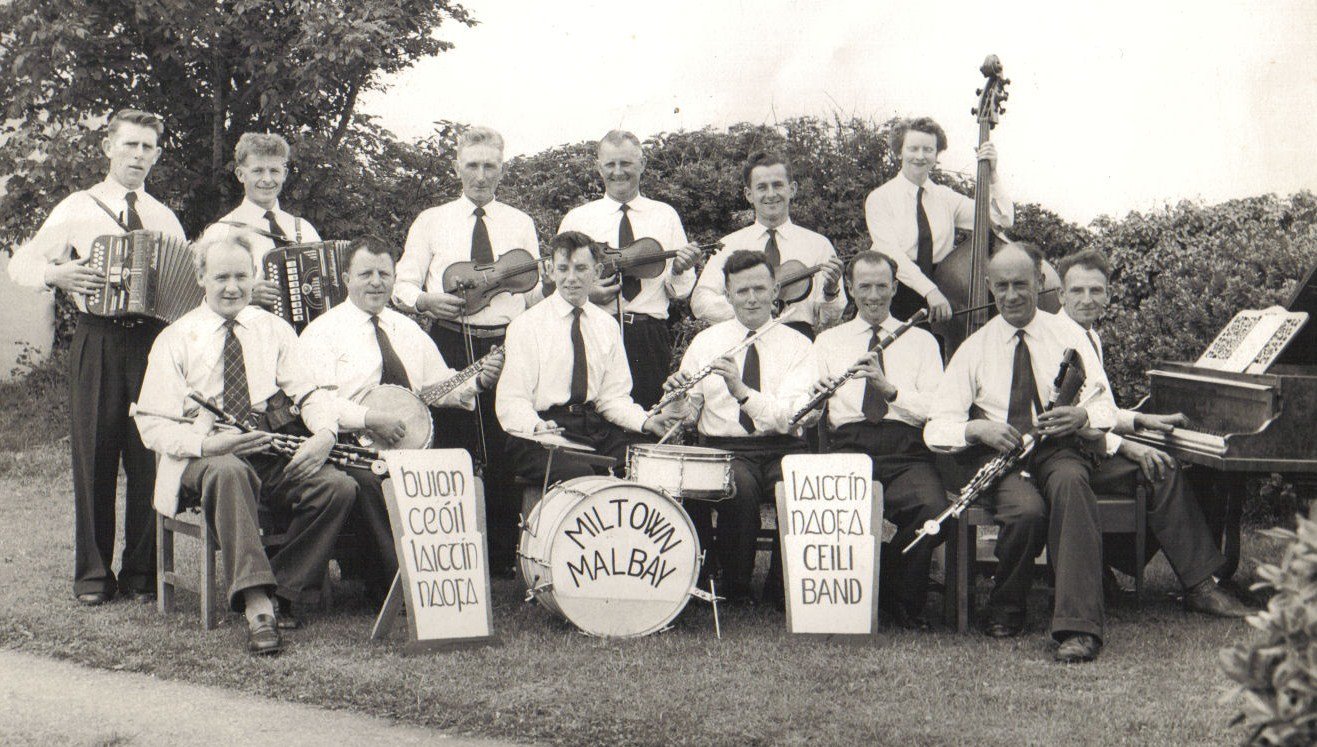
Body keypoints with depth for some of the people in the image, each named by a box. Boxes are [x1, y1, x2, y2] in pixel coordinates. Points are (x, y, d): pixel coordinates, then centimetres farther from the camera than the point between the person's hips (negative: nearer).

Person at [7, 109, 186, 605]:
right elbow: (21, 263, 6)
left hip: (154, 341, 2)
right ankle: (93, 574, 9)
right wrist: (56, 274, -14)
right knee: (94, 456, 0)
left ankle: (142, 571, 11)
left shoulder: (166, 220, 16)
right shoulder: (76, 210, 7)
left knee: (150, 458, 1)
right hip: (98, 341, -2)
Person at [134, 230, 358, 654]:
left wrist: (324, 433, -15)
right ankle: (257, 607, -45)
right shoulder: (175, 340, 6)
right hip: (205, 460, -3)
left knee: (339, 487, -25)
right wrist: (204, 444, -22)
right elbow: (153, 425, -2)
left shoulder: (275, 330, 16)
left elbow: (311, 392, 8)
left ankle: (282, 592, -14)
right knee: (230, 472, -40)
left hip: (274, 454, 3)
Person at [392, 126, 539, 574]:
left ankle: (502, 556, 9)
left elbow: (535, 292, 14)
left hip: (506, 343, 1)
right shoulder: (431, 221, 10)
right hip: (451, 342, -1)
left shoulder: (521, 224, 15)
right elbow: (402, 284, 7)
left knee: (504, 452, 0)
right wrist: (427, 300, -13)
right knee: (450, 449, -2)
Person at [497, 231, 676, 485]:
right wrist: (538, 426, -30)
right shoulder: (527, 326, -2)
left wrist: (645, 421, -8)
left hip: (597, 429, 5)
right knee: (580, 474, -35)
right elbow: (511, 401, -8)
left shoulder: (607, 326, 14)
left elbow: (614, 396, 12)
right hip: (544, 435, -5)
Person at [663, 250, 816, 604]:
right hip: (724, 448, 0)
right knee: (740, 486, -34)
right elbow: (684, 416, 7)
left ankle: (782, 587, -9)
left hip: (783, 449, 0)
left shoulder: (797, 345, 5)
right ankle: (734, 585, -12)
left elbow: (789, 417, -11)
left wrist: (741, 389, -25)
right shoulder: (706, 342, 10)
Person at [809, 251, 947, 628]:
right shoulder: (828, 340, 21)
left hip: (907, 452, 0)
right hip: (848, 448, 0)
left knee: (932, 508, -33)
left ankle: (903, 600, -9)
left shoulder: (921, 340, 18)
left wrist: (890, 388, -13)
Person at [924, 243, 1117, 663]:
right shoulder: (975, 349, 12)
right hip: (997, 453, 0)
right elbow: (936, 428, 5)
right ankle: (1005, 611, -9)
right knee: (1027, 509, -35)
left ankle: (1078, 625, -41)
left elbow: (1106, 408, 8)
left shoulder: (1067, 335, 13)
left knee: (1070, 482, -37)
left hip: (1057, 449, 0)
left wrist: (1081, 415, -16)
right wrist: (977, 428, -17)